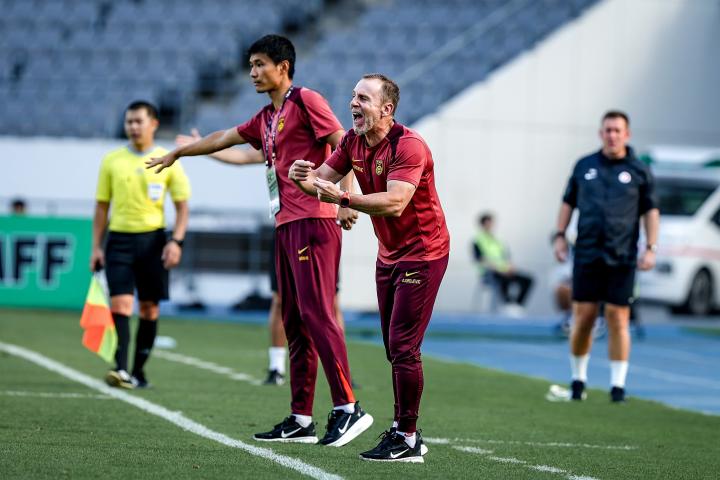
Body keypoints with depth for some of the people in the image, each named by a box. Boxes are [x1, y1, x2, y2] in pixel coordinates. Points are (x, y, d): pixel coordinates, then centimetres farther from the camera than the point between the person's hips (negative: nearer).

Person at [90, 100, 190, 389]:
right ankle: (121, 369, -22)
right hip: (119, 238, 0)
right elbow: (102, 206, 9)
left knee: (149, 307, 5)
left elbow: (182, 205, 4)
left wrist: (176, 241, -8)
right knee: (120, 303, -14)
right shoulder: (112, 161, 5)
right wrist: (96, 247, 5)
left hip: (152, 239, 0)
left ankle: (138, 371, 14)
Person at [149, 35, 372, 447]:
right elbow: (225, 138, 36)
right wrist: (176, 154, 48)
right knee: (294, 322, 6)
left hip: (312, 222, -9)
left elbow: (342, 145, -12)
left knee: (315, 312, -16)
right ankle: (301, 420, 7)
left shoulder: (305, 101, -4)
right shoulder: (266, 119, 22)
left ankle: (348, 408, -18)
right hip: (286, 225, 9)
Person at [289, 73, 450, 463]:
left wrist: (343, 199, -39)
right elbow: (323, 178, 2)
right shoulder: (354, 142, 3)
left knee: (403, 346, -11)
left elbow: (395, 203, -34)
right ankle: (401, 428, 20)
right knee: (394, 347, 12)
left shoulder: (408, 146, -23)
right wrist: (305, 177, -21)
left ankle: (407, 440, -7)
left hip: (422, 252, -9)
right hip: (388, 254, 9)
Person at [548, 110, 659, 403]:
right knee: (583, 318, 0)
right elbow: (568, 202, 17)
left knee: (618, 320, -4)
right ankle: (578, 380, 14)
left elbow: (651, 211, 7)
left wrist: (650, 249, -2)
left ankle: (617, 385, 2)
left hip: (622, 258, -1)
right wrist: (560, 236, 7)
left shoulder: (639, 171, 5)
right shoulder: (584, 166, 9)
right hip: (586, 255, 1)